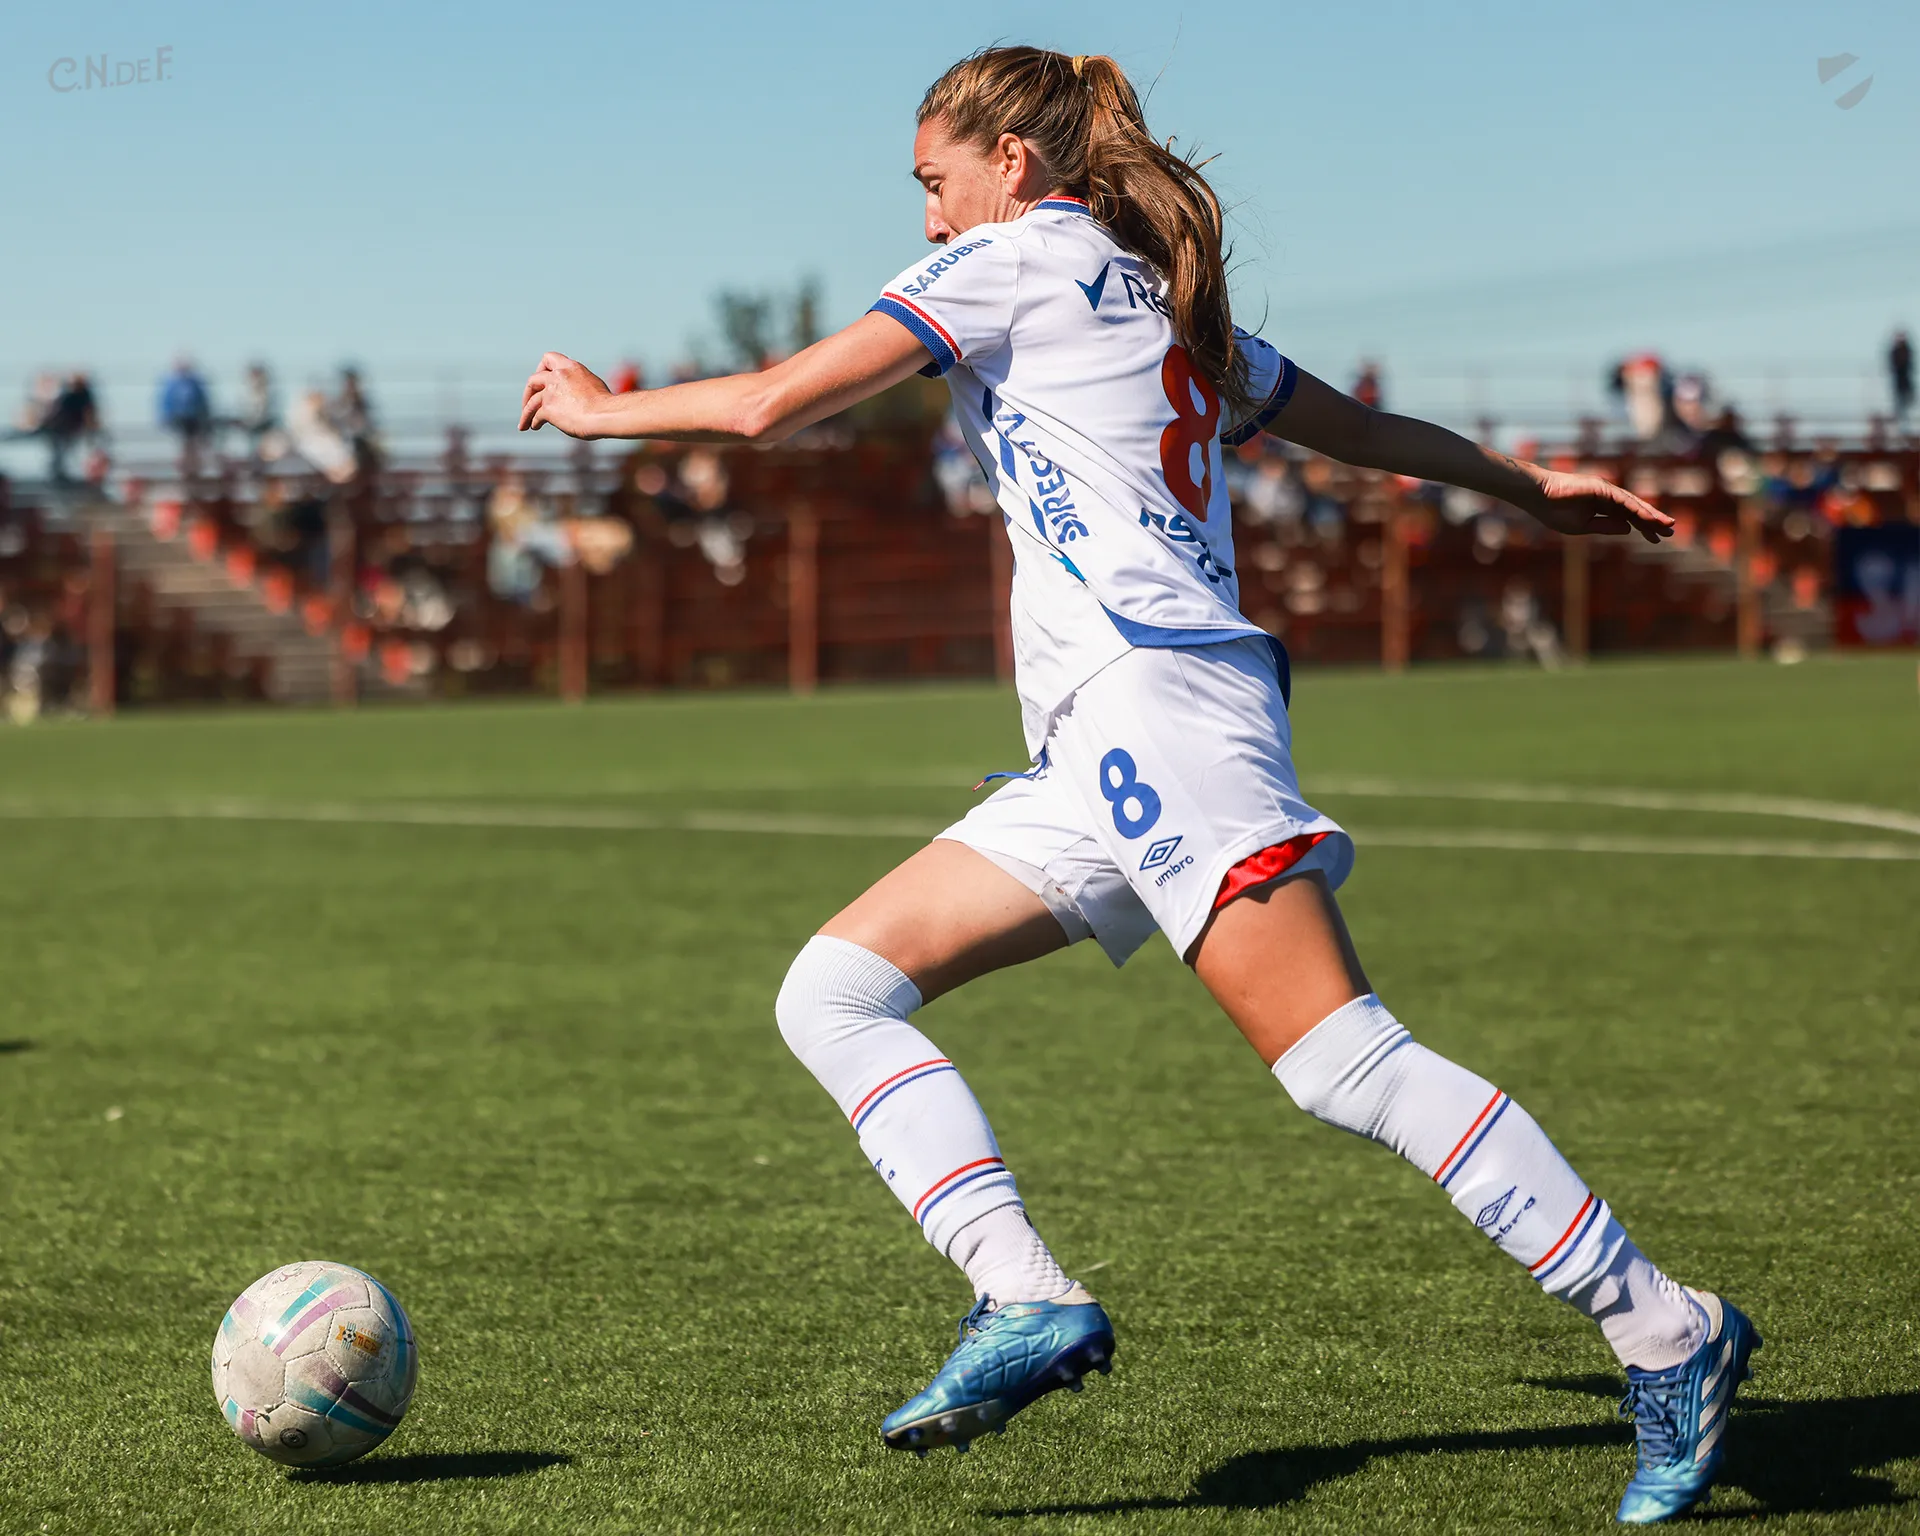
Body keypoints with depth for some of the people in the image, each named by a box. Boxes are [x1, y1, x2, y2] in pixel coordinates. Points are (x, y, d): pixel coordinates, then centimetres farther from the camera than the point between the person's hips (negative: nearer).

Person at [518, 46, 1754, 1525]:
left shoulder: (1014, 260, 3)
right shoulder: (1171, 309, 27)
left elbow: (772, 403, 1)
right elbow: (1361, 426, 37)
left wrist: (602, 408, 17)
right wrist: (1530, 484, 51)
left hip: (1157, 693, -10)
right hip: (1096, 760, 10)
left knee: (1347, 1061, -17)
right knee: (833, 991, 3)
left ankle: (1667, 1333, -15)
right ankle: (1030, 1299, -12)